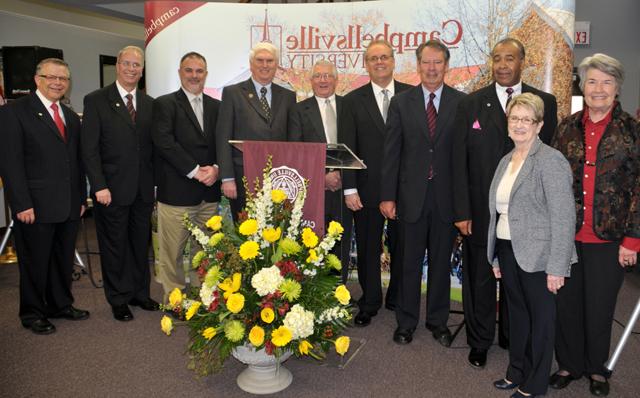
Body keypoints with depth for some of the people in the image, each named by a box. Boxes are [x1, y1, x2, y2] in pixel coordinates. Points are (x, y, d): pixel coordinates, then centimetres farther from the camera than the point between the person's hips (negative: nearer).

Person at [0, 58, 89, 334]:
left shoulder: (71, 117, 14)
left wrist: (81, 197, 12)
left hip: (69, 206, 6)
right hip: (35, 207, -6)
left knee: (64, 259, 16)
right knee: (35, 263, 8)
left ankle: (61, 305, 33)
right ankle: (32, 314, 24)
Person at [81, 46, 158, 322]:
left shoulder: (150, 103, 10)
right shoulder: (96, 100, -3)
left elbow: (153, 146, 10)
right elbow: (89, 148, -7)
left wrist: (157, 184, 5)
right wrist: (99, 186, -14)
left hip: (143, 189, 4)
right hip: (112, 189, -4)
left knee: (141, 243, 13)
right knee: (115, 246, 7)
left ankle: (140, 293, 29)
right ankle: (119, 299, 22)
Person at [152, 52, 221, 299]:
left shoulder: (216, 106, 16)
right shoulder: (164, 104, 1)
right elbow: (164, 142, -11)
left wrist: (215, 168, -8)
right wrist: (195, 171, -14)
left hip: (209, 192, 4)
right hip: (176, 192, -4)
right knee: (173, 251, 2)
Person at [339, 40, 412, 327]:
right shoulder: (353, 101, 2)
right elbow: (346, 149, -1)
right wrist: (349, 189, -7)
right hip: (368, 189, 0)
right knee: (368, 249, 9)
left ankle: (397, 299, 32)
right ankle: (369, 303, 26)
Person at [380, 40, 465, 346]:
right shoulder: (401, 102, 3)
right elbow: (391, 152, 0)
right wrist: (387, 195, -5)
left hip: (447, 196, 0)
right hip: (411, 195, 0)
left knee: (441, 262, 12)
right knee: (409, 263, 9)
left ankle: (438, 320, 29)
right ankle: (406, 321, 25)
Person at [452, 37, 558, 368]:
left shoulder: (545, 102, 2)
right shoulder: (471, 104, -1)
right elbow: (459, 162, -3)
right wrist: (462, 211, -8)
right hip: (481, 210, -1)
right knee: (479, 278, 11)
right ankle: (479, 341, 30)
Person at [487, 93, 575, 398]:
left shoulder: (551, 161, -12)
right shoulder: (506, 161, 11)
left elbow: (563, 217, -17)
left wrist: (557, 267, -19)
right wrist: (496, 257, 13)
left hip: (536, 255, -6)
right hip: (508, 250, 7)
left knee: (539, 318, 9)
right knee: (516, 313, 18)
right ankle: (516, 372, 35)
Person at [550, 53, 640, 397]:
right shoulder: (567, 128, 5)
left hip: (608, 238, -2)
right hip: (567, 235, 2)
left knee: (599, 308, 10)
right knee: (566, 304, 11)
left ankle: (596, 368, 32)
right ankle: (568, 364, 31)